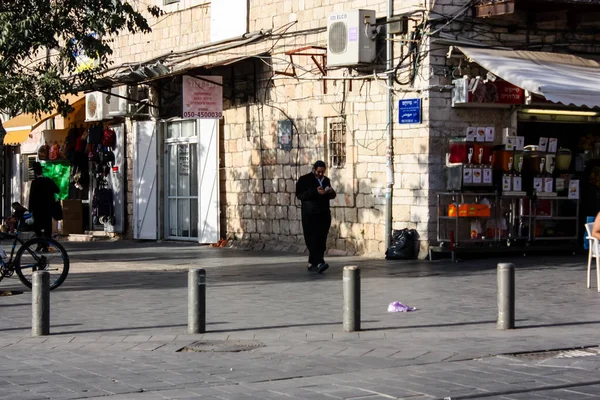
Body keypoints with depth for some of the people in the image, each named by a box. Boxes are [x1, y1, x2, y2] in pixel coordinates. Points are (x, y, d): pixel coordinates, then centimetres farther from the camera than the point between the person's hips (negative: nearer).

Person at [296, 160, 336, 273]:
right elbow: (300, 195, -13)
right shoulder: (304, 180, -2)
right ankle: (319, 263, -24)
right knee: (313, 240, -14)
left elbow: (332, 196, 21)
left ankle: (312, 264, 11)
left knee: (321, 241, 3)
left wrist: (331, 192, -4)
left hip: (324, 215, 6)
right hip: (310, 215, -6)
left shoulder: (326, 180, 16)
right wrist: (315, 192, -23)